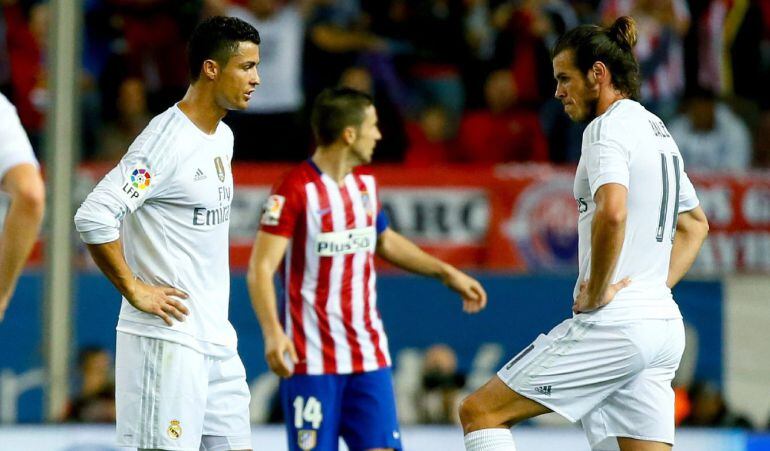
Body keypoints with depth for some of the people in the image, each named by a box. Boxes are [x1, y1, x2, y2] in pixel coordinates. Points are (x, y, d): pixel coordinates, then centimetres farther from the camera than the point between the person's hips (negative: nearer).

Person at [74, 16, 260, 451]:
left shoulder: (223, 136, 13)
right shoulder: (166, 141, -16)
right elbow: (93, 217, -24)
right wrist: (135, 291, -17)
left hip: (217, 335, 9)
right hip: (168, 337, -9)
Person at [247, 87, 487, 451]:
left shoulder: (366, 183, 11)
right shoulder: (296, 190, -12)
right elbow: (260, 268, -16)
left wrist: (446, 273, 28)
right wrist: (273, 332, -29)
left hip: (368, 353, 6)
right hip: (310, 358, -6)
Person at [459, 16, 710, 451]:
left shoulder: (608, 127, -9)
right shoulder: (657, 131, 20)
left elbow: (612, 213, -28)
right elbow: (696, 224, 33)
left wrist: (597, 292, -17)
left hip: (612, 326, -9)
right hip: (663, 327, 9)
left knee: (480, 412, -1)